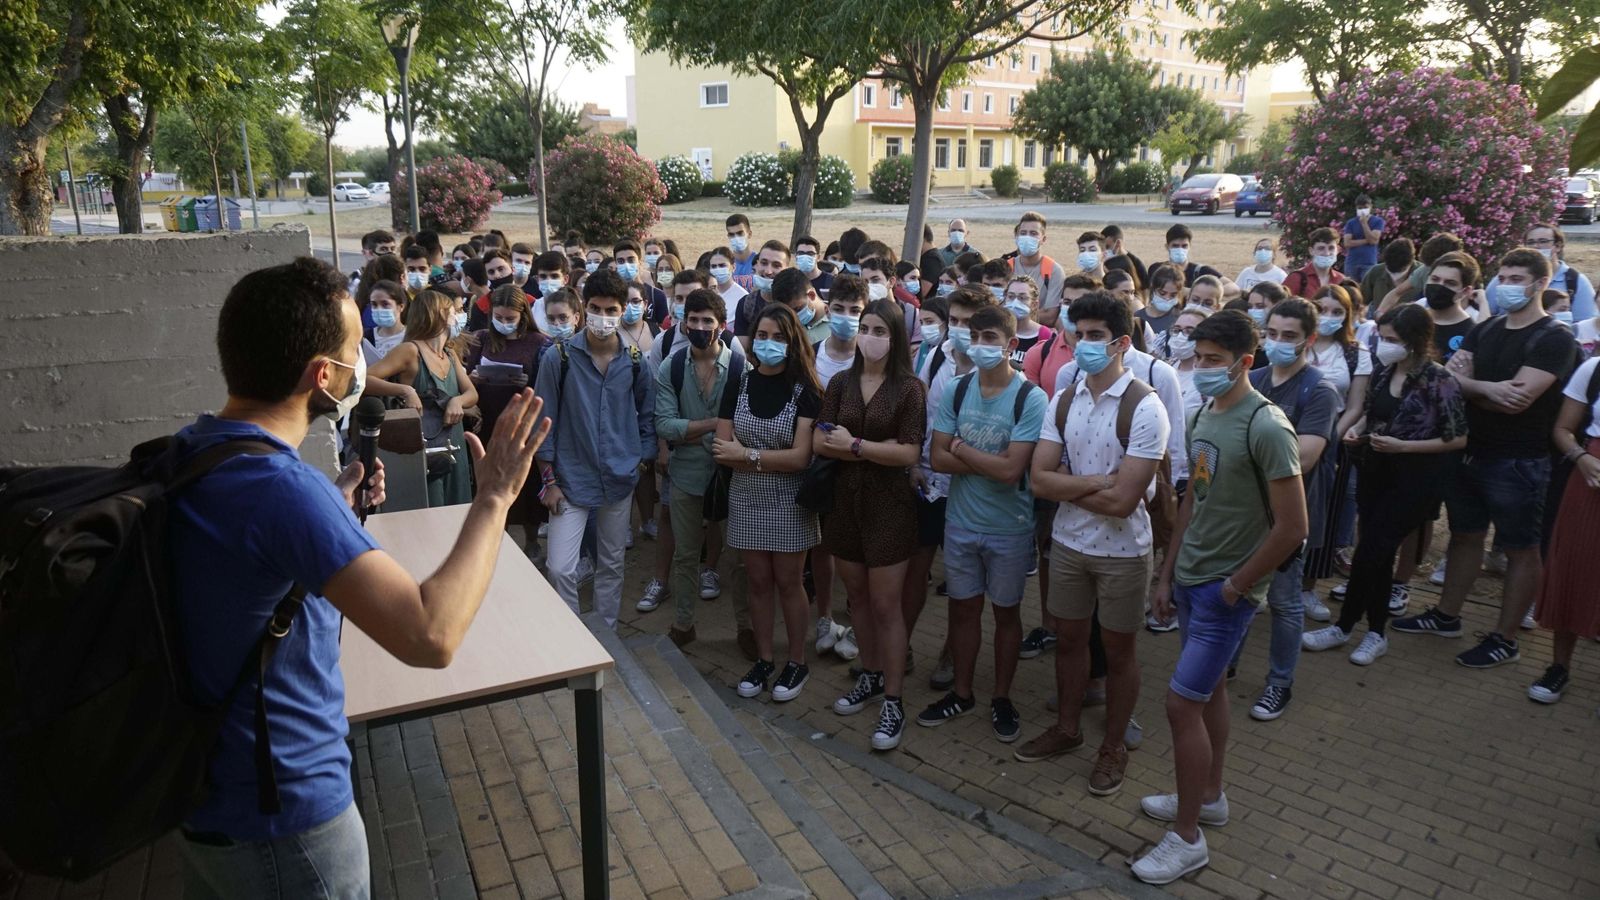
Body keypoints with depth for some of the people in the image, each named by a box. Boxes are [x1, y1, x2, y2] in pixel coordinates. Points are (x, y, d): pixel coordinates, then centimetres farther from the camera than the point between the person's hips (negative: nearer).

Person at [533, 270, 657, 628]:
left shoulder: (636, 363, -1)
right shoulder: (559, 357, -8)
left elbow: (647, 418, 12)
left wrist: (643, 462, 3)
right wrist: (549, 481, -6)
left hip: (620, 480, 3)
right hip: (572, 480, -2)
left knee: (611, 566, 14)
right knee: (560, 568, -8)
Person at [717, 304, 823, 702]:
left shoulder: (804, 390, -10)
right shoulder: (739, 385, -1)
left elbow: (801, 457, -17)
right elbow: (722, 450, -6)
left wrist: (748, 454, -16)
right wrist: (774, 461, -17)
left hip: (789, 502, -3)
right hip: (747, 500, 3)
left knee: (788, 582, 8)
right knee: (758, 581, 12)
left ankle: (797, 663, 24)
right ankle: (763, 660, 27)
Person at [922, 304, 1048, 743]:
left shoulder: (1030, 398, -16)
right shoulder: (957, 390, -3)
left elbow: (1012, 470, -23)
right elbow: (938, 459, -7)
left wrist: (961, 448, -13)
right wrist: (990, 462, -18)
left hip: (1009, 528, -3)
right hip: (960, 522, 4)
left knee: (1006, 611, 14)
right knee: (963, 608, 15)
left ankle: (1002, 699, 31)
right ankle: (961, 693, 33)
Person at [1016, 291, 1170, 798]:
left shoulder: (1144, 408, -18)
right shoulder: (1063, 402, 0)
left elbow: (1122, 500, -23)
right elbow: (1039, 480, -8)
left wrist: (1066, 484, -12)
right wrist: (1094, 481, -19)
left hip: (1122, 551, -5)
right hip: (1068, 543, 5)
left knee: (1117, 650, 11)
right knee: (1069, 639, 19)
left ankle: (1114, 746, 30)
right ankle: (1067, 728, 39)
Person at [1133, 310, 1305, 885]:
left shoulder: (1266, 428, -20)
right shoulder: (1205, 414, 6)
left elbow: (1291, 528, -20)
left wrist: (1235, 587, -13)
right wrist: (1167, 574, 12)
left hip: (1226, 591, -8)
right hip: (1190, 579, 8)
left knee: (1182, 702, -5)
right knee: (1208, 689, 21)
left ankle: (1187, 839, 11)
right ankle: (1209, 797, 39)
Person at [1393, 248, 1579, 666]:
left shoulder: (1554, 339, -13)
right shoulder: (1485, 329, 8)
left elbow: (1516, 401, -23)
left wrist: (1468, 386, -9)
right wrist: (1487, 388, -20)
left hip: (1519, 463, -7)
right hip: (1470, 452, 7)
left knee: (1520, 550, 6)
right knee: (1465, 535, 17)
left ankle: (1505, 639, 15)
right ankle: (1446, 615, 31)